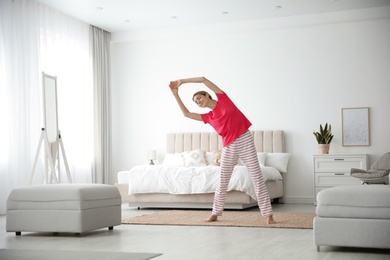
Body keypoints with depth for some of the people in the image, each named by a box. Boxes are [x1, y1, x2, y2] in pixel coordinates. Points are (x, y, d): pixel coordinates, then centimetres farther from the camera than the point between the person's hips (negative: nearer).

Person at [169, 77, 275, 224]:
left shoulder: (223, 99, 4)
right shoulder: (208, 117, 12)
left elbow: (203, 79, 1)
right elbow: (186, 114, 10)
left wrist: (182, 81, 5)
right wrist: (176, 94, 9)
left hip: (245, 141, -4)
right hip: (229, 147, 4)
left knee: (257, 178, -4)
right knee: (222, 181, 6)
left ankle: (268, 214, -3)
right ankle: (215, 213, 17)